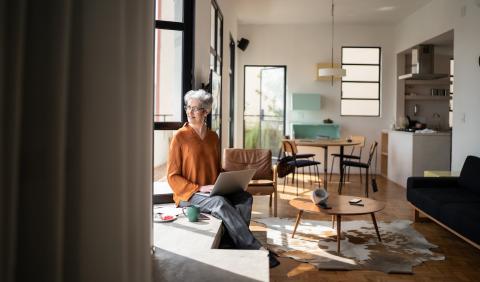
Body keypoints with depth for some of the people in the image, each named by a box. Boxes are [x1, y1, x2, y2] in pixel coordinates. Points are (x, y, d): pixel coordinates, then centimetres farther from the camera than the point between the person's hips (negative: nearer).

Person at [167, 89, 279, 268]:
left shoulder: (213, 137, 12)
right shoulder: (180, 137, -5)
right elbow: (172, 177, -7)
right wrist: (200, 188, -19)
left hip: (213, 192, 6)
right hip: (188, 195, -5)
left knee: (245, 198, -22)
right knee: (220, 203, -34)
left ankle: (236, 246, -22)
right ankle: (255, 248, -29)